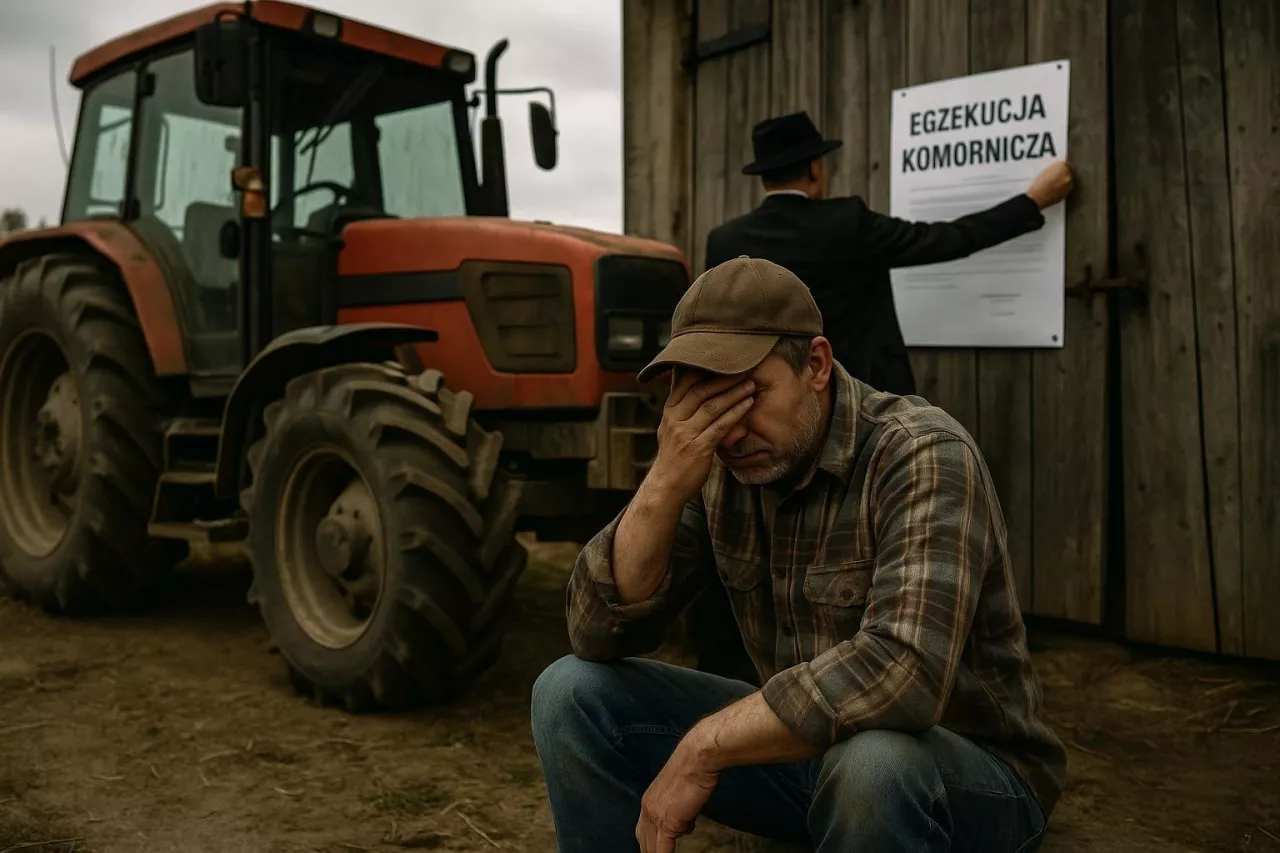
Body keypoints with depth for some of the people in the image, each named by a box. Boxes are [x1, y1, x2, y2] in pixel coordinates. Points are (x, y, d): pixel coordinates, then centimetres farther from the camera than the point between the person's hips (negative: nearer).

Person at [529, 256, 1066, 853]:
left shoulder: (921, 456, -24)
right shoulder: (717, 468, -7)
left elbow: (904, 671, -39)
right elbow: (598, 636, -11)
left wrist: (704, 747, -30)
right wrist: (664, 487, -26)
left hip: (971, 768, -5)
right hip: (805, 742, 5)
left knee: (869, 761, -40)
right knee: (572, 694, -7)